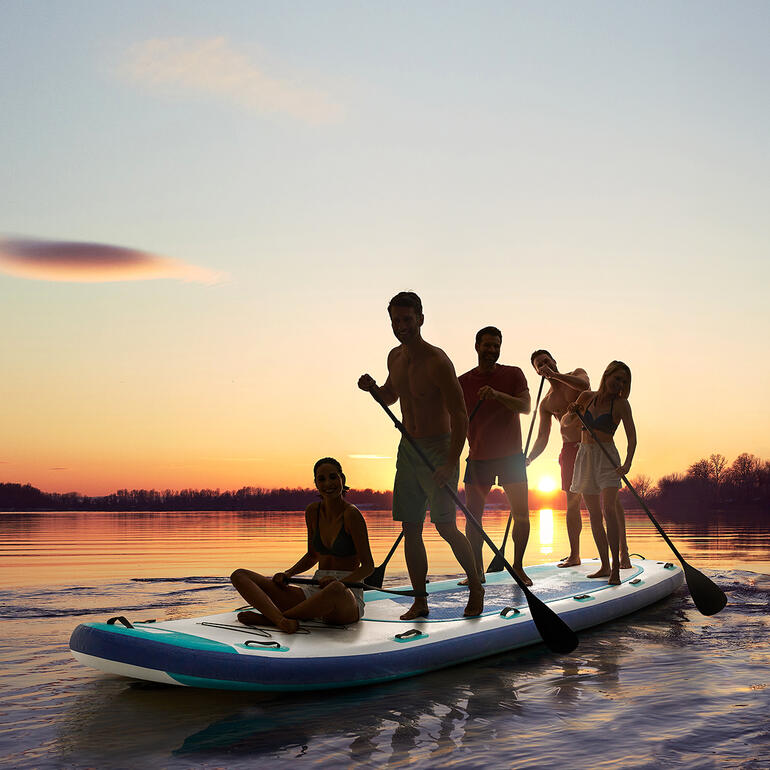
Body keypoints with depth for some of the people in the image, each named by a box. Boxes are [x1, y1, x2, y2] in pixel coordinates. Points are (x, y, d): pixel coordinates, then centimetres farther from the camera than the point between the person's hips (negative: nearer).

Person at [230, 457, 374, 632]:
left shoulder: (351, 514, -10)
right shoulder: (313, 512, 8)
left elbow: (368, 566, -9)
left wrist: (339, 582, -25)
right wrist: (287, 574, 4)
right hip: (315, 591, 6)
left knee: (335, 591, -46)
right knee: (240, 576, -6)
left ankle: (268, 618, -25)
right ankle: (281, 620, -37)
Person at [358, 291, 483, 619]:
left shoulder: (437, 361, -18)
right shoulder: (395, 357, 6)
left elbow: (460, 416, -20)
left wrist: (451, 463, -26)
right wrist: (373, 388, 2)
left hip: (439, 449, -7)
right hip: (408, 448, 7)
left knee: (446, 527, -8)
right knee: (410, 528, 5)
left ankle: (475, 586, 14)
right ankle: (420, 601, 14)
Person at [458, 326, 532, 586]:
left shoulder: (513, 374, 0)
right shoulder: (463, 382, 3)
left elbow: (525, 407, -14)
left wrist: (497, 395, -29)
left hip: (510, 455, -1)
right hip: (478, 457, 1)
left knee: (521, 515, -2)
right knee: (473, 516, -2)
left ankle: (518, 566, 14)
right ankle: (477, 571, 11)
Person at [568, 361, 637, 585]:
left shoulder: (621, 404, -7)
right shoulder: (587, 396, 4)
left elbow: (631, 436, -14)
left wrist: (627, 464, -28)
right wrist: (572, 410, -5)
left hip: (607, 457, -4)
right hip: (585, 456, 4)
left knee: (609, 509, -20)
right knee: (594, 514, 5)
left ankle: (616, 567, -18)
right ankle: (605, 566, 13)